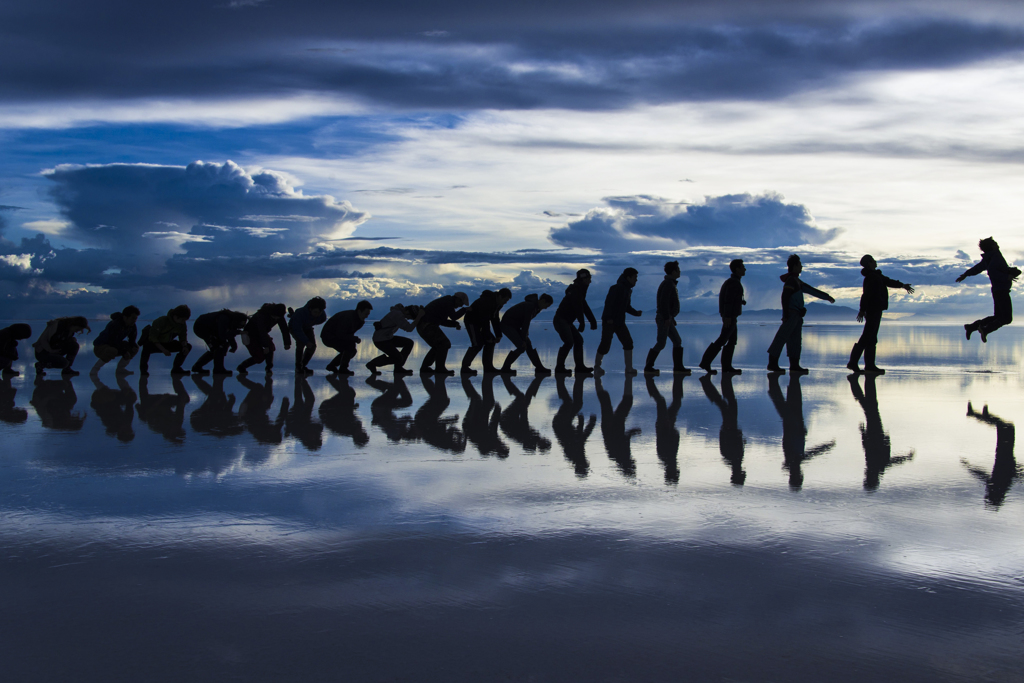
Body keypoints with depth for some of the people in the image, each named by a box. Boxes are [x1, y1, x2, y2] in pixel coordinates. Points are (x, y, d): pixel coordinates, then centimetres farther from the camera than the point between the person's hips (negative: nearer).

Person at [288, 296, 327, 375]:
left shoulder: (322, 315, -26)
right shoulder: (300, 313, -42)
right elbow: (297, 330, -37)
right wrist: (307, 341, -45)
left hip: (307, 328, 5)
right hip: (294, 327, -5)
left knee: (313, 346, -13)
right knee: (301, 343, -29)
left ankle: (303, 365, 4)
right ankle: (298, 367, -16)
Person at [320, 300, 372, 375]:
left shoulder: (357, 318, 2)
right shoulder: (348, 317, -30)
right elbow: (340, 334, -30)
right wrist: (355, 339, -24)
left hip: (335, 336, 10)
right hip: (328, 337, -10)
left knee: (352, 352, 12)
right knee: (351, 344, -25)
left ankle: (331, 366, 23)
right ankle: (343, 369, -15)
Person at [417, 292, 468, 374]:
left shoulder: (444, 302, 23)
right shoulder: (448, 301, -8)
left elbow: (442, 321, 25)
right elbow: (453, 316, -12)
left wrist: (456, 324, 13)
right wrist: (465, 309, 1)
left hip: (423, 326, 10)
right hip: (427, 325, -10)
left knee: (438, 347, 15)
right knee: (444, 344, -9)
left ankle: (425, 368, 12)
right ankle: (440, 368, -9)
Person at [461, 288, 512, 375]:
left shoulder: (497, 303, 3)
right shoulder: (487, 302, -28)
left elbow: (495, 319, 10)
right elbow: (485, 321, -28)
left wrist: (498, 335, 3)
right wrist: (487, 337, -25)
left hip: (479, 322, 10)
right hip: (471, 321, -10)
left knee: (490, 342, 4)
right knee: (477, 344, -18)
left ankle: (488, 367, 6)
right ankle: (465, 367, -14)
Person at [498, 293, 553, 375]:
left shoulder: (536, 307, 7)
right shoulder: (530, 306, -24)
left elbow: (526, 322, 12)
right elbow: (526, 322, -23)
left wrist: (525, 335, 3)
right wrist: (523, 340, -20)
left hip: (515, 326, 10)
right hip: (507, 325, -10)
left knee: (528, 345, 3)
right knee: (521, 347, -14)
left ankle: (539, 368, 6)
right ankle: (505, 368, -6)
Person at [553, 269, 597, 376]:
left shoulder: (580, 291, 18)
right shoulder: (575, 291, -16)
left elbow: (585, 307, 22)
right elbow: (578, 308, -25)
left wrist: (593, 321, 16)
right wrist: (582, 323, -27)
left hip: (567, 322, 10)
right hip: (561, 320, -10)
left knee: (579, 340, 8)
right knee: (569, 342, -19)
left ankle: (580, 366, 10)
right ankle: (559, 367, -16)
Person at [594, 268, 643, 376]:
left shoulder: (628, 290, 13)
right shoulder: (617, 288, -16)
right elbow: (609, 302, -23)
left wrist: (636, 313, 4)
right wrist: (609, 317, -27)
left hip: (620, 322, 8)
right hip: (609, 321, -8)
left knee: (628, 342, -3)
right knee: (605, 345, -4)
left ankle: (629, 368, -1)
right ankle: (597, 365, 16)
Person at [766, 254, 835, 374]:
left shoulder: (797, 281, 22)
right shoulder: (791, 280, -9)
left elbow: (811, 290, 30)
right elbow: (785, 297, -18)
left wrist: (827, 297, 34)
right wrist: (786, 314, -24)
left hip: (796, 316, 10)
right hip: (791, 314, -10)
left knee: (796, 341, 7)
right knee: (782, 337, -12)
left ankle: (794, 365, 6)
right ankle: (772, 363, -15)